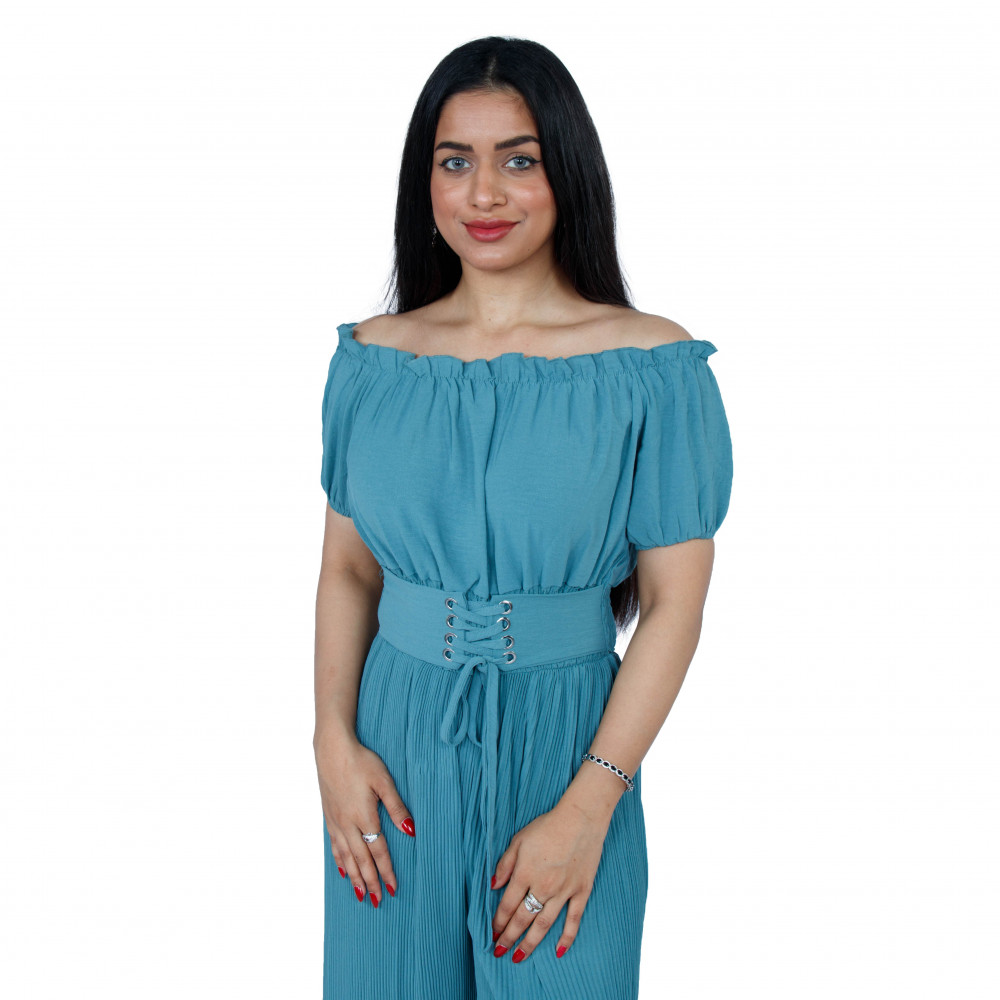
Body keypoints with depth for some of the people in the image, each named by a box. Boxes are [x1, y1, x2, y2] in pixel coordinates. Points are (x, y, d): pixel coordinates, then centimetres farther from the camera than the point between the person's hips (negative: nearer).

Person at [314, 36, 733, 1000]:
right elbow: (347, 569, 5)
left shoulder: (652, 365, -9)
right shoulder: (372, 357, 1)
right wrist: (335, 740, -7)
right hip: (397, 743, 3)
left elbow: (674, 605, -10)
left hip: (565, 746, -2)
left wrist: (589, 807, -14)